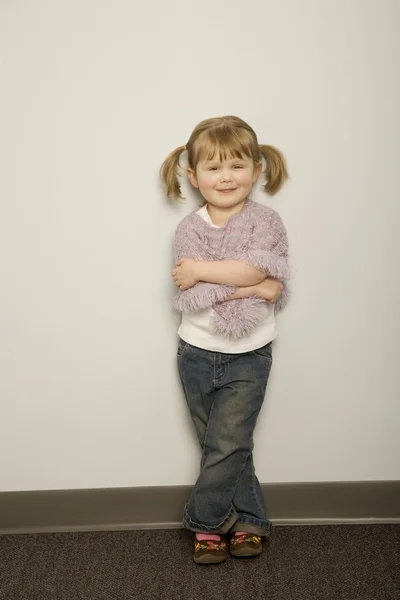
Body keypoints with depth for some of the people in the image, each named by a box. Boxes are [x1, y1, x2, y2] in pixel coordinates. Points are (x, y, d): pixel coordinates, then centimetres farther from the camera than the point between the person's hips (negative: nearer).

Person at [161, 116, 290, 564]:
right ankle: (248, 521, 29)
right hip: (198, 354, 2)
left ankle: (205, 523, 20)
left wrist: (201, 270, -23)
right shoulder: (189, 228, -4)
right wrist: (253, 289, -23)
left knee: (226, 447, 0)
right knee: (225, 446, 13)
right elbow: (195, 295, -18)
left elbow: (260, 270, -25)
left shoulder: (265, 221, -6)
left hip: (248, 358, -2)